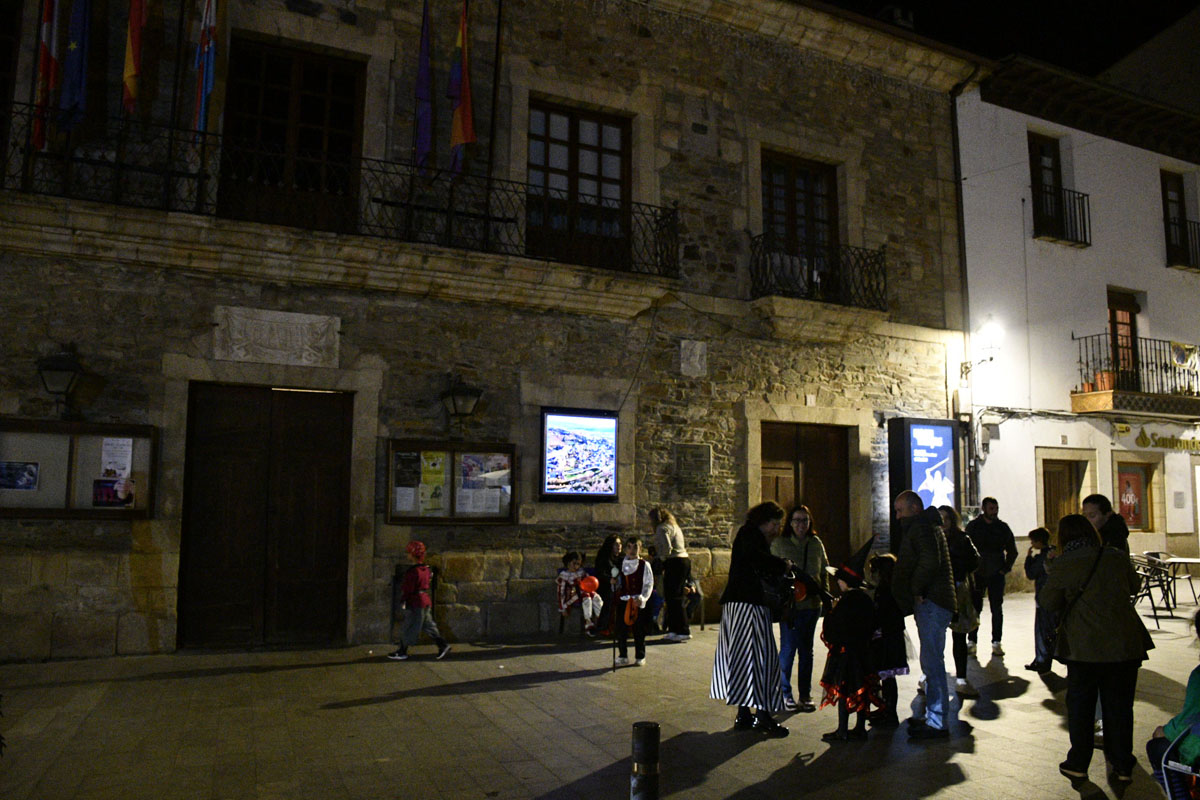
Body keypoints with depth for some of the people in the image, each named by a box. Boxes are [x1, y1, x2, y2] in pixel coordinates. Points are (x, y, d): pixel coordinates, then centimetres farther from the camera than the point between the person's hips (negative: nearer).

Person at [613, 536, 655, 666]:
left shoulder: (644, 565, -3)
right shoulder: (620, 564, 7)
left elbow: (649, 584, -5)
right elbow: (618, 583, 14)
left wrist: (642, 598, -16)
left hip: (638, 602, -3)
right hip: (623, 600, 3)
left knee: (639, 631, 5)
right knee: (621, 629, 4)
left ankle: (640, 657, 19)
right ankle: (623, 656, 18)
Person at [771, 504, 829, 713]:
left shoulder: (816, 544, 7)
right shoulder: (779, 544, -4)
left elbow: (824, 572, 15)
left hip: (811, 603, 4)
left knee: (806, 650, 11)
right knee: (788, 648, -2)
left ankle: (805, 695, 20)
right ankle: (785, 694, 12)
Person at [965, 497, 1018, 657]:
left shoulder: (1003, 527, 5)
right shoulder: (973, 526, 1)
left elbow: (1012, 551, 12)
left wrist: (1005, 569, 2)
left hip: (996, 574, 1)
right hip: (977, 574, -1)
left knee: (997, 610, 4)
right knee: (974, 609, 1)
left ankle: (996, 642, 11)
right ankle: (972, 641, 9)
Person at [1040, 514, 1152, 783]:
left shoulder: (1062, 564, -9)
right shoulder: (1116, 557, 2)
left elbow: (1049, 603, -3)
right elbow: (1133, 586, 20)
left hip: (1084, 647, -3)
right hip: (1124, 644, 3)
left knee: (1080, 706, 11)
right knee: (1120, 706, 13)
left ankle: (1078, 764, 18)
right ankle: (1123, 768, 20)